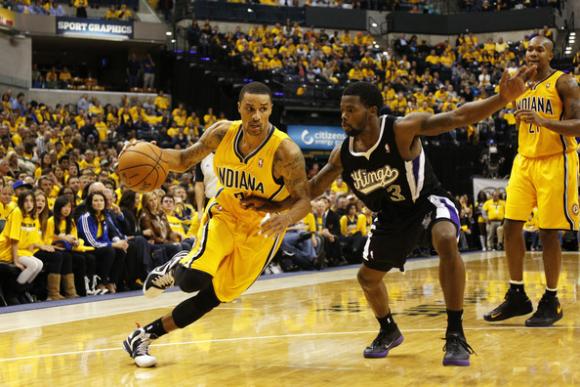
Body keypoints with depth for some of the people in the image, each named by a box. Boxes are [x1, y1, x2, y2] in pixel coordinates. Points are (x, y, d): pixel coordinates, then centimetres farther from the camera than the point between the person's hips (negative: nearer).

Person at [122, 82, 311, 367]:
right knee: (192, 279, -23)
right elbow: (184, 160, 1)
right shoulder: (222, 133, -14)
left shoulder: (285, 150, -26)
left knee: (215, 296, 0)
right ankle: (176, 267, 15)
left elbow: (303, 201, -22)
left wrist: (286, 218, -45)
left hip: (261, 228, -2)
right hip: (225, 213, 2)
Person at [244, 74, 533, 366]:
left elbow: (458, 117, -36)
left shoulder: (402, 129, -28)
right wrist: (273, 206, -5)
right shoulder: (342, 155, -12)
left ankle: (455, 336, -31)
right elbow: (313, 188, 4)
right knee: (367, 277, 15)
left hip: (428, 202, -6)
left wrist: (502, 99, -49)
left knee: (447, 241, -37)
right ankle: (389, 331, 46)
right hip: (391, 216, 6)